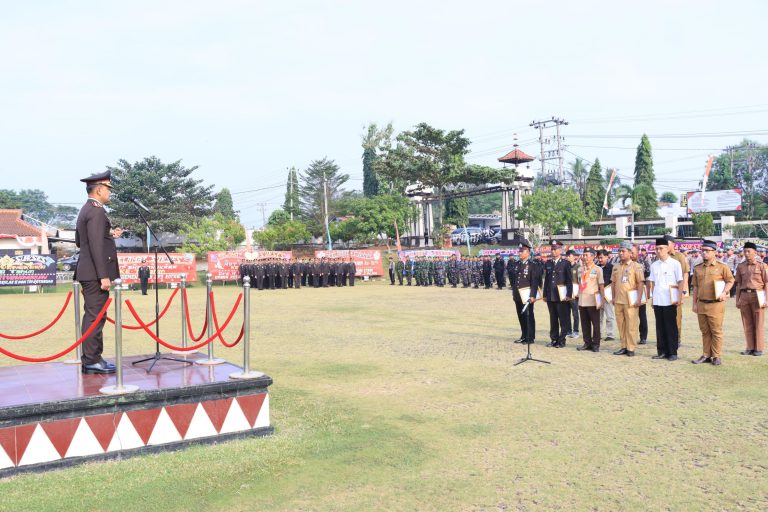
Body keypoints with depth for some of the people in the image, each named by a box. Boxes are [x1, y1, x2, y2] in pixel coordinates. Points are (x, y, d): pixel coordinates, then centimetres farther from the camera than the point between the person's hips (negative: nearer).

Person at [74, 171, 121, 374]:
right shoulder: (96, 212, -14)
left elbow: (79, 241, 24)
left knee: (92, 316, 14)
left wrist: (109, 234, 19)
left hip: (88, 273, 10)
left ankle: (89, 359, 20)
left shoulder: (85, 210, 17)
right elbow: (97, 246, -21)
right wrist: (104, 276, -22)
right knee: (96, 316, -7)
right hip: (96, 274, -10)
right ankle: (92, 360, -3)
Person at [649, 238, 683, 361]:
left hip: (670, 300, -4)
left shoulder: (675, 263, -3)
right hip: (657, 300, 4)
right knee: (660, 327, 8)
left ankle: (672, 352, 7)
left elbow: (681, 282, -4)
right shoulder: (654, 265, 10)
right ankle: (662, 351, 15)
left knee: (671, 327, 1)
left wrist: (679, 298, -10)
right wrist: (653, 297, 10)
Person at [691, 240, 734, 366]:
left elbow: (730, 281, 3)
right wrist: (695, 303, 9)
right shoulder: (697, 268, 10)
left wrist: (724, 292, -14)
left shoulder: (722, 267, -2)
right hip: (701, 304, 4)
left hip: (716, 304, -4)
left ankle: (717, 356, 9)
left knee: (716, 331, 1)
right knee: (705, 332, 11)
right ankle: (706, 355, 19)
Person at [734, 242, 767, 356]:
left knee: (758, 323, 1)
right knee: (747, 323, 8)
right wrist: (737, 299, 10)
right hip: (744, 296, 4)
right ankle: (750, 347, 16)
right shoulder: (740, 266, 9)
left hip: (757, 296, -4)